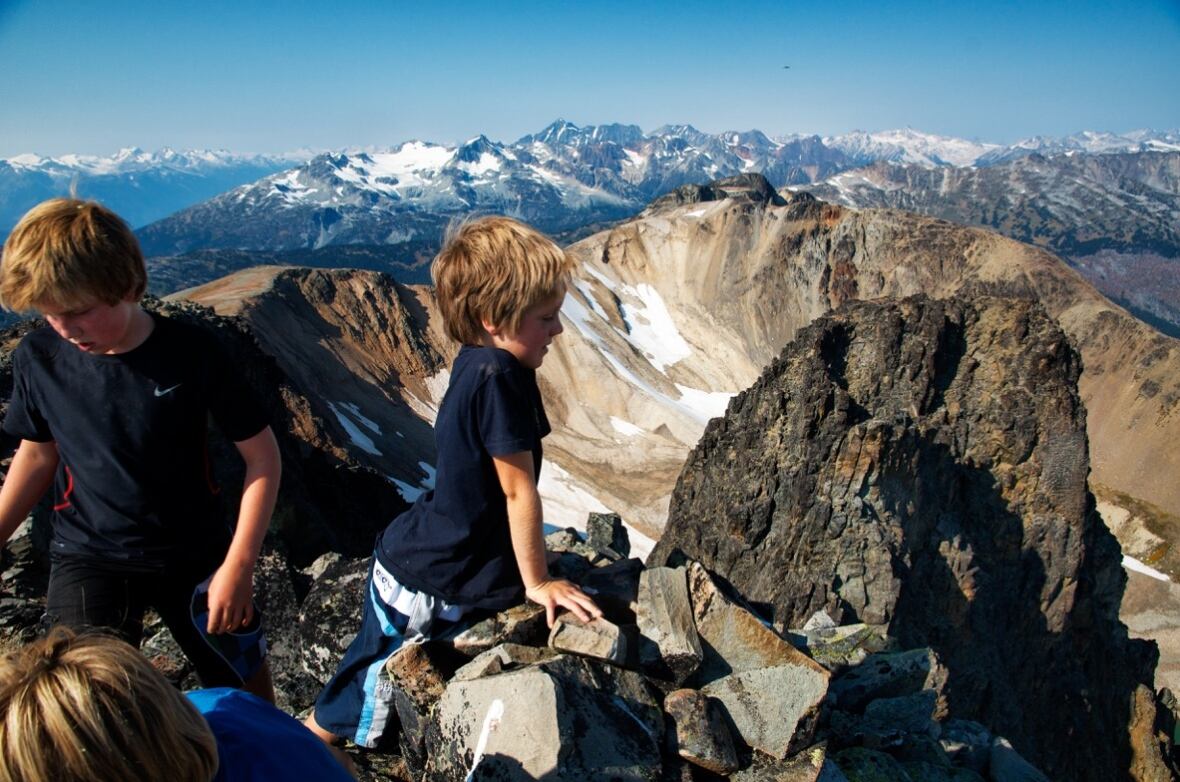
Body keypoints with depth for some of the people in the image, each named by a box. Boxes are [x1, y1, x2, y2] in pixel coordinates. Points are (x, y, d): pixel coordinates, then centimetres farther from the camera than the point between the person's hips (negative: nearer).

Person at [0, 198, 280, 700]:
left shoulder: (190, 352, -19)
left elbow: (261, 454, -15)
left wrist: (238, 565, -18)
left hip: (195, 553, -1)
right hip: (89, 556, 1)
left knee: (246, 688, 12)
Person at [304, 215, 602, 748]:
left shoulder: (475, 361, -2)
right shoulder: (497, 376, -29)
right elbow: (519, 491, -20)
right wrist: (538, 583, -11)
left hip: (409, 560, 8)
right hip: (424, 592, -8)